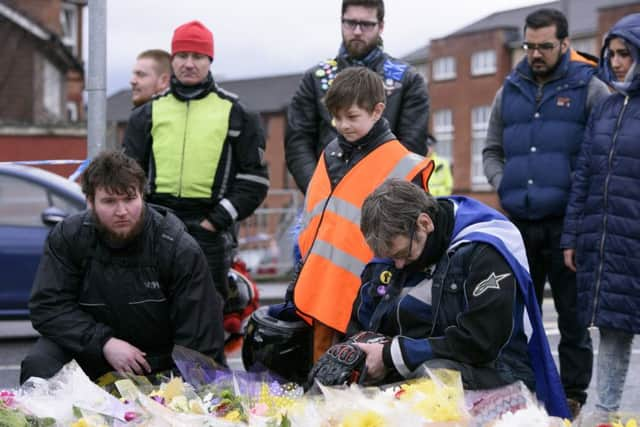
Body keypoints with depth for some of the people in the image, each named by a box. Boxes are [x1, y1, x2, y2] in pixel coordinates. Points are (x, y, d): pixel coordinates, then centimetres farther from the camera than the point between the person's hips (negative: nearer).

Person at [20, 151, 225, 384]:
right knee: (38, 366, -26)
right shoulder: (67, 237, -10)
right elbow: (47, 306, -12)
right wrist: (104, 343, -23)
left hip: (159, 361, 0)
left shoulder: (180, 249, -16)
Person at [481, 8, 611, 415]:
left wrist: (582, 189, -12)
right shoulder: (511, 90, 14)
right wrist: (502, 182, 5)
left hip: (567, 222, -4)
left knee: (572, 313, 3)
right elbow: (492, 149, 22)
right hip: (520, 222, 4)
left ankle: (573, 393, 13)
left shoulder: (588, 88, 0)